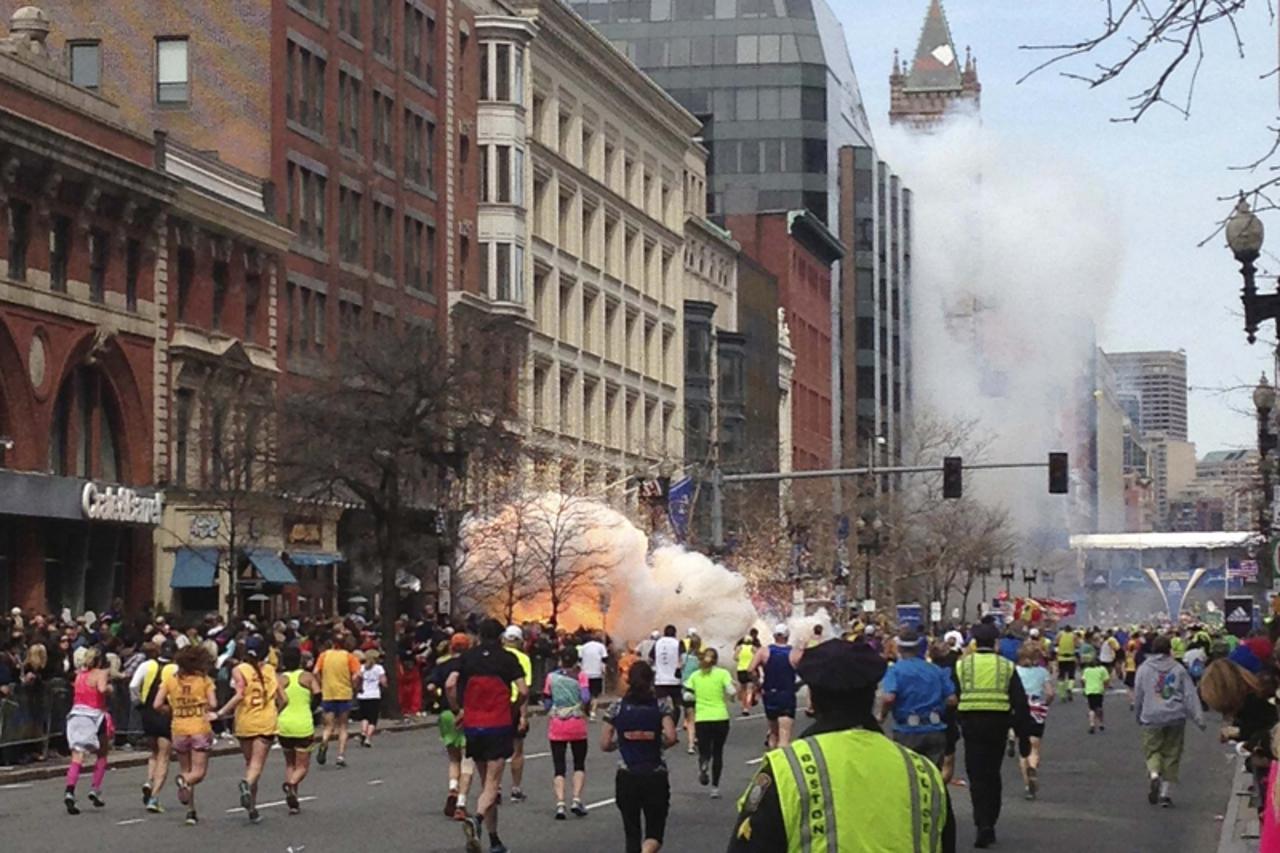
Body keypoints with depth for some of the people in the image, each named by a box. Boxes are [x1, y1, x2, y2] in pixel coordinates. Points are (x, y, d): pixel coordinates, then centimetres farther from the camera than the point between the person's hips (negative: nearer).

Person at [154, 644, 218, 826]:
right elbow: (213, 704, -14)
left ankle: (191, 811, 11)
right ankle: (185, 781, -32)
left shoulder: (170, 679, 1)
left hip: (179, 729, 3)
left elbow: (157, 704, -3)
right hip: (200, 729, -3)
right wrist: (207, 709, 8)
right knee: (199, 772, 2)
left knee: (186, 772, 16)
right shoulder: (204, 680, -5)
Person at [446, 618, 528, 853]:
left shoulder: (467, 657, 5)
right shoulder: (507, 658, -1)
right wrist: (517, 710, 9)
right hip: (499, 726, -3)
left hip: (473, 726, 3)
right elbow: (523, 691, -9)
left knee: (485, 783, 15)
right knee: (492, 784, -5)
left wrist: (457, 710, 7)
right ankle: (476, 820, -34)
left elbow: (450, 685, -6)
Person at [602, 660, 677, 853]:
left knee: (632, 833, 15)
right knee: (655, 832, 7)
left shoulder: (617, 707, 0)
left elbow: (605, 744, -2)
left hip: (626, 777, 1)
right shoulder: (661, 706, -3)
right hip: (655, 777, -1)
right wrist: (660, 744, 6)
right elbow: (670, 737, -15)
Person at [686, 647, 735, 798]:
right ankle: (715, 787, 8)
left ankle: (703, 764, -27)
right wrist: (726, 700, 8)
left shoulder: (695, 676, 5)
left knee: (704, 751, 10)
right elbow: (731, 691, -13)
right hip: (720, 717, -1)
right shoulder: (722, 674, -2)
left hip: (701, 719, 1)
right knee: (717, 752, 11)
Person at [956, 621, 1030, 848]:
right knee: (992, 774, 15)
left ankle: (983, 824, -15)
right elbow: (1020, 702, 3)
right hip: (998, 723, 2)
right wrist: (1021, 729, 8)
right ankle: (989, 824, 19)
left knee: (977, 776, -1)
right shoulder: (1007, 667, 5)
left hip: (971, 723, -2)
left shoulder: (961, 665, 2)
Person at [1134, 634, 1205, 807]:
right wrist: (1199, 718, -1)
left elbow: (1138, 695, 7)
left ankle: (1154, 773, -22)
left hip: (1152, 718, -1)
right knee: (1171, 754, 9)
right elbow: (1190, 695, 0)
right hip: (1175, 718, 1)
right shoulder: (1179, 669, 3)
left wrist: (1138, 715, 22)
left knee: (1153, 751, 9)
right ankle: (1166, 792, 6)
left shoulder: (1144, 669, 3)